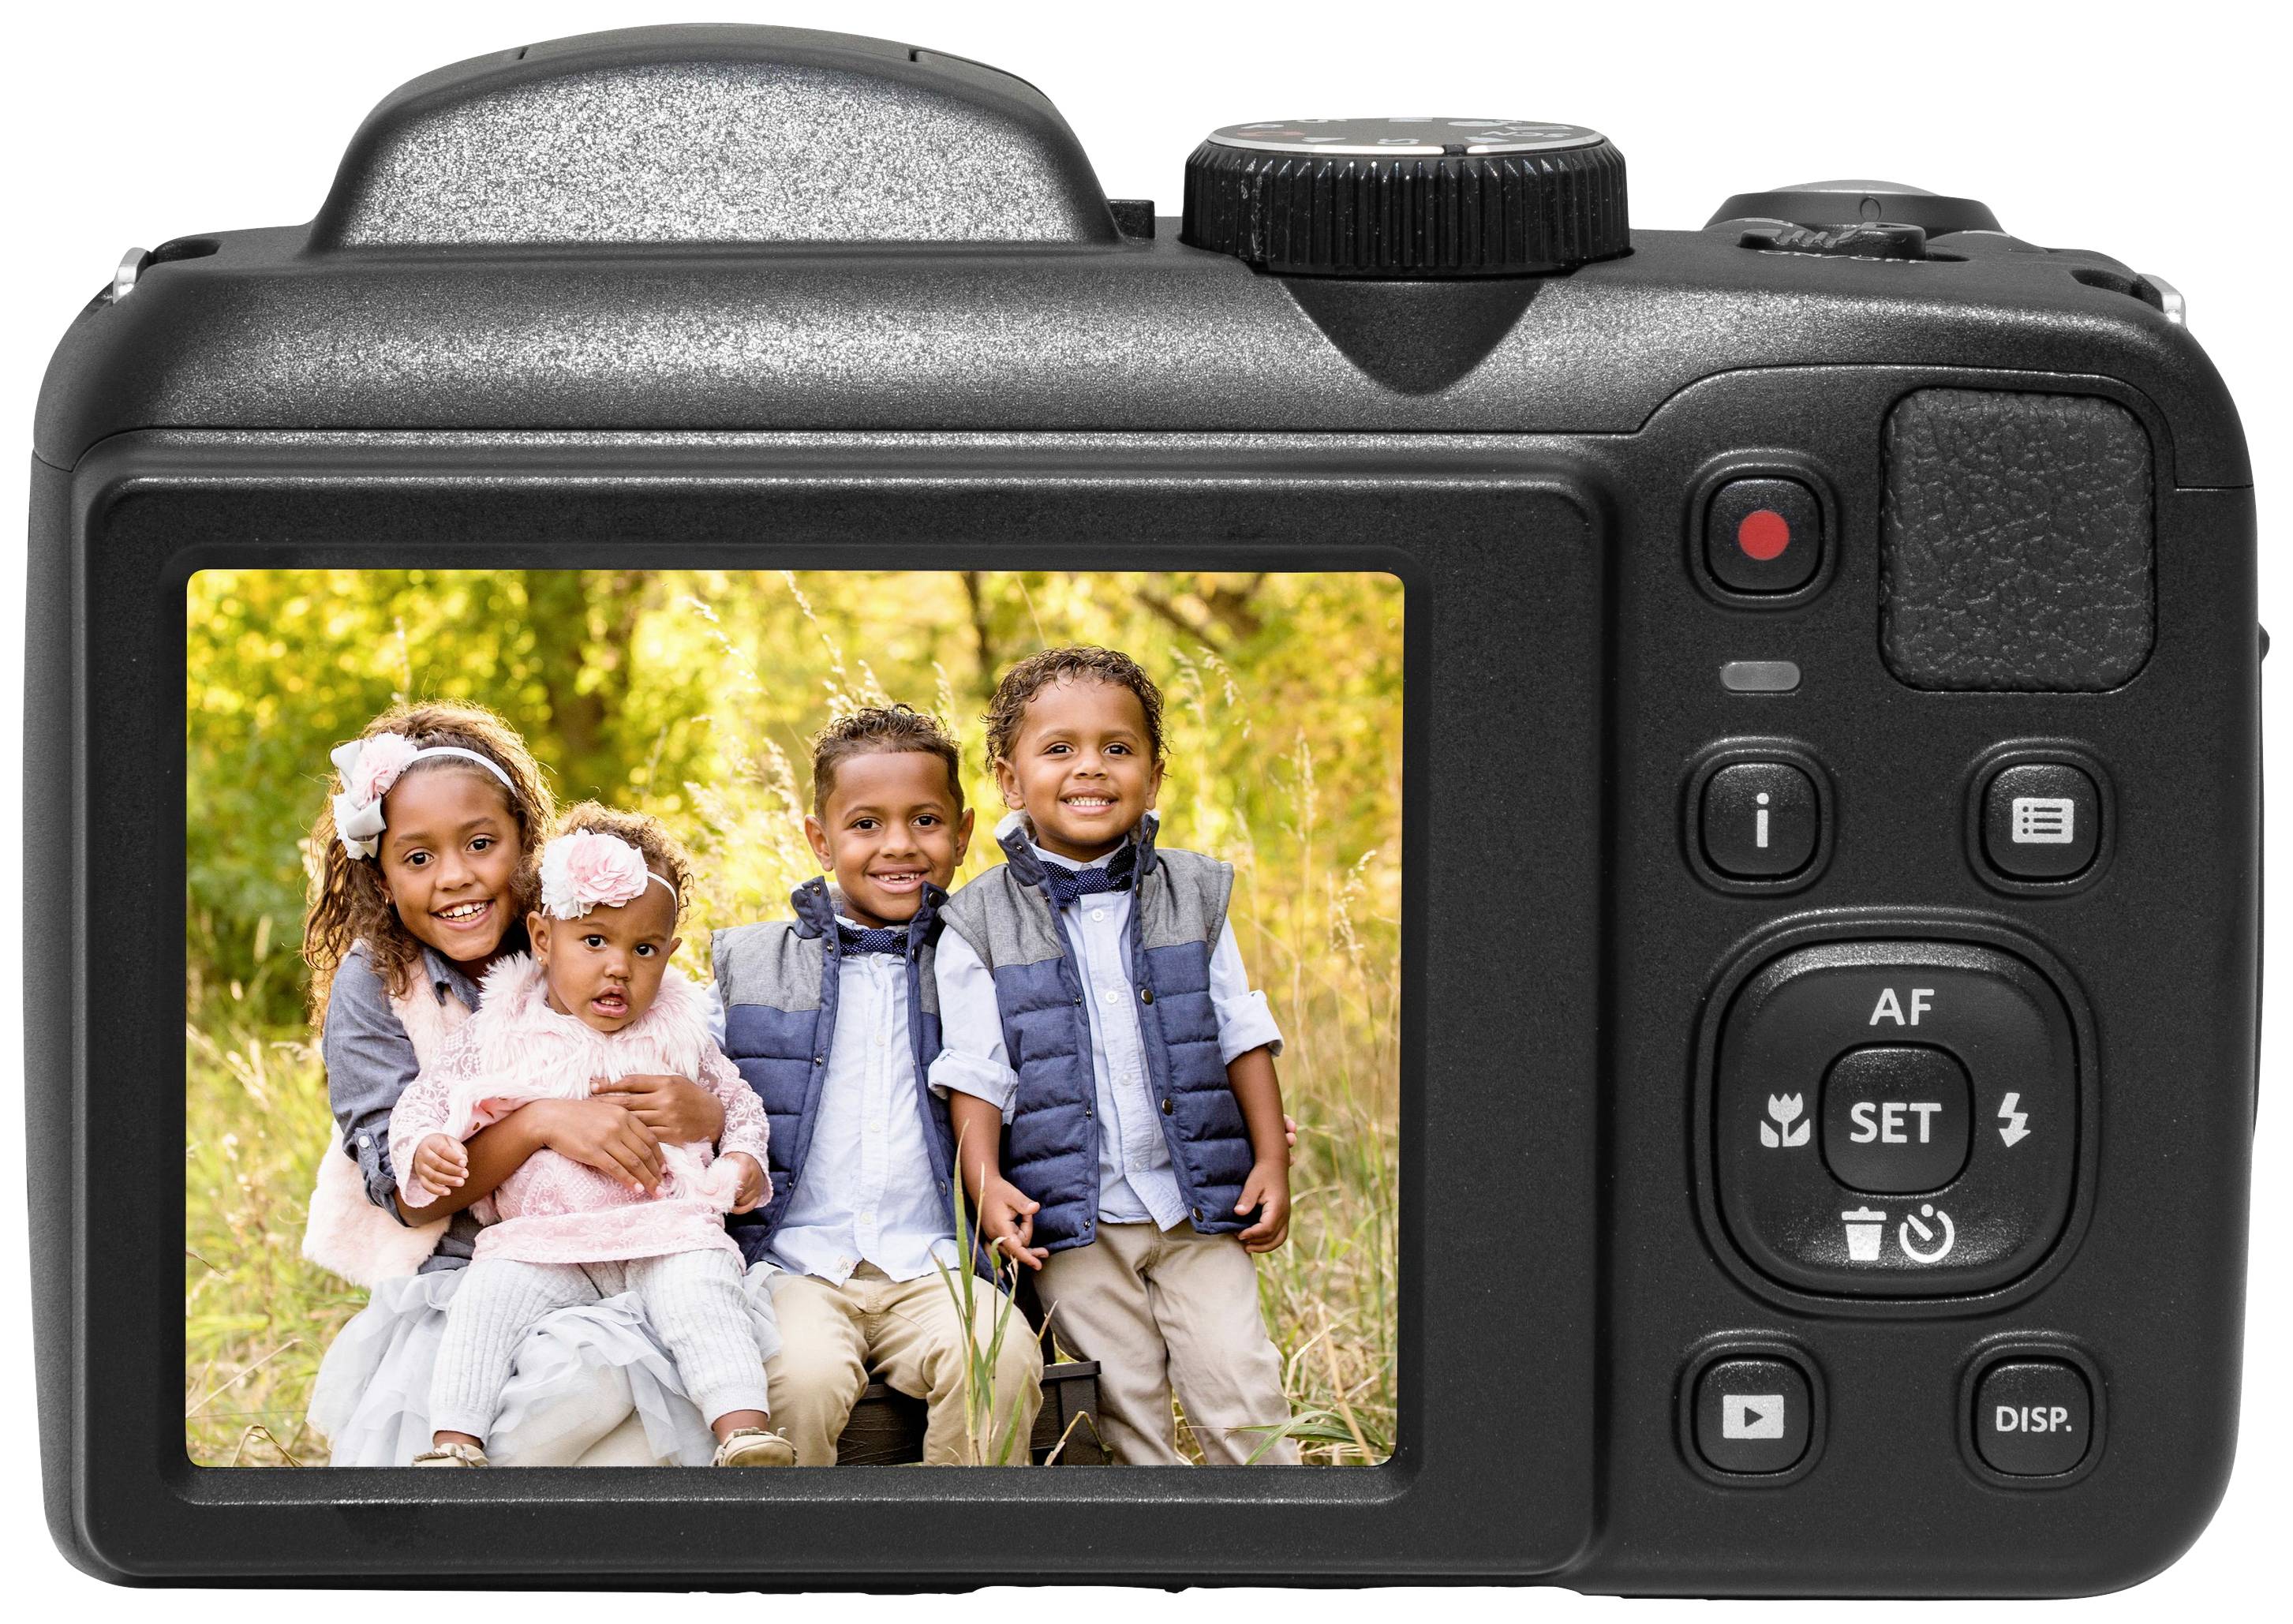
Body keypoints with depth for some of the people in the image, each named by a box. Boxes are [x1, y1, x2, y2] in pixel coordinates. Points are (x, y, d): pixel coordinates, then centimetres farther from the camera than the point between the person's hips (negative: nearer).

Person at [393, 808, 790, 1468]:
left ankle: (746, 1436, -38)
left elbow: (737, 1103, 25)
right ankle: (453, 1443, -25)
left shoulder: (677, 1033, 13)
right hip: (543, 1245, 1)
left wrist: (743, 1158, 4)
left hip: (667, 1234, 0)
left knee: (699, 1289, -29)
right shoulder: (500, 1032, 9)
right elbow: (426, 1097, 13)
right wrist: (424, 1147, -9)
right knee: (487, 1292, -26)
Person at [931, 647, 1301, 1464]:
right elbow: (975, 1072, -1)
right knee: (1124, 1415, 2)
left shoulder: (1194, 895, 6)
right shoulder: (979, 927, -1)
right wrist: (985, 1180, -13)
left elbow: (1243, 1037, 9)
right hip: (1074, 1222, -1)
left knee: (1242, 1392, -5)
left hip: (1198, 1210, 1)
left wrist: (1272, 1161, 4)